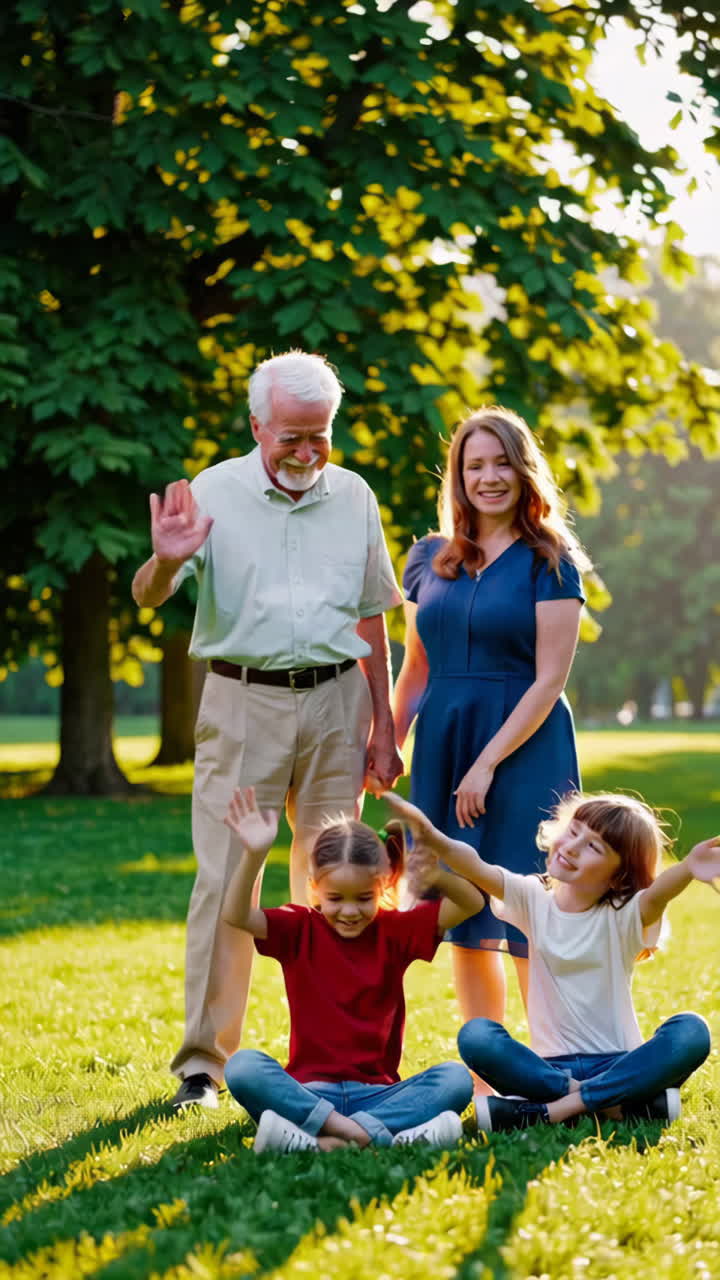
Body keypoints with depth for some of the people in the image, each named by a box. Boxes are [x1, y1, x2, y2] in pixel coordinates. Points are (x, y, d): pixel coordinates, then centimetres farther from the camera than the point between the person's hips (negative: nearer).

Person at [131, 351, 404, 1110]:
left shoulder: (353, 498, 9)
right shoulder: (215, 494, -2)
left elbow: (370, 620, 14)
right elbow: (147, 596, -9)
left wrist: (383, 728, 12)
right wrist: (167, 561, -33)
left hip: (335, 700, 3)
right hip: (243, 701, -3)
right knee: (227, 880, -7)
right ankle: (203, 1061, -1)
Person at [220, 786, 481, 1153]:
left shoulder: (394, 930, 7)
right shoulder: (299, 930, 5)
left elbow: (472, 903, -3)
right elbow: (236, 916, -13)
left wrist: (435, 872, -25)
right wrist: (254, 855, -30)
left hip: (376, 1092, 1)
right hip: (309, 1090, -1)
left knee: (456, 1078, -26)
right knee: (242, 1067, -30)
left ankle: (325, 1138, -39)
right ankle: (382, 1133, -40)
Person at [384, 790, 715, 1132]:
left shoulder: (624, 915, -4)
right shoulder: (534, 899, 3)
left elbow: (657, 893, -28)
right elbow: (476, 868, -15)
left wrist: (688, 868, -52)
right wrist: (434, 839, -37)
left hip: (617, 1064, -1)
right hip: (551, 1066, 2)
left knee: (690, 1031, -29)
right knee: (475, 1036, -25)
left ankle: (549, 1110, -29)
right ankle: (620, 1105, -26)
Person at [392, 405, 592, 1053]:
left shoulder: (549, 561, -3)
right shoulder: (429, 559, 11)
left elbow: (550, 678, -9)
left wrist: (488, 762, -14)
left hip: (524, 747, -5)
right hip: (443, 745, 5)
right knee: (464, 921, 7)